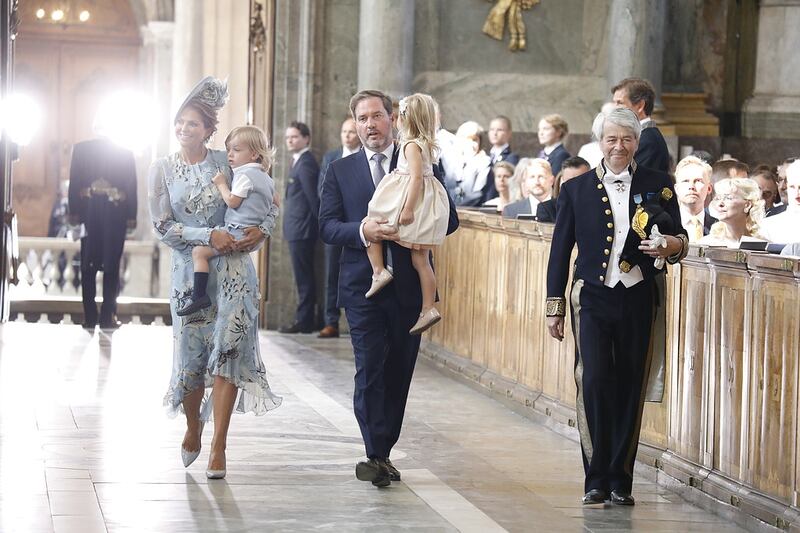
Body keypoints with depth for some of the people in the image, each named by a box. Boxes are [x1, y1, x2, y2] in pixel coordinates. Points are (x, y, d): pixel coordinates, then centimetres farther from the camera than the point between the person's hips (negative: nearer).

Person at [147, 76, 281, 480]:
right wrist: (209, 236, -17)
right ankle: (193, 428, 31)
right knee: (191, 355, 3)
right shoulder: (162, 169, 1)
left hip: (232, 269, 0)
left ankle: (218, 447, -4)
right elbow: (162, 227, -6)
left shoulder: (227, 162, 1)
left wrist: (262, 230, -11)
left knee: (228, 350, -8)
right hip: (189, 270, 1)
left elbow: (269, 201, 9)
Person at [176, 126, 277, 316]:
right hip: (255, 233, 10)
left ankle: (199, 295, -23)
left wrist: (221, 184, -4)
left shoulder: (244, 175, -12)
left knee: (199, 251, -16)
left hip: (238, 232, -10)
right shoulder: (266, 177, 17)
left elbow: (232, 201, -16)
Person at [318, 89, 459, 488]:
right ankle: (377, 454, -10)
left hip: (408, 286, 1)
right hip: (362, 285, -1)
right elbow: (327, 226, 0)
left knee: (399, 371, 7)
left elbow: (449, 219, 5)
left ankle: (382, 452, 18)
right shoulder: (340, 171, 8)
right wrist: (362, 231, -20)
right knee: (370, 370, -10)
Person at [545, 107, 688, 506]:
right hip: (593, 298, -1)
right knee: (594, 382, -11)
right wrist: (555, 306, 7)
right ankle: (597, 478, -2)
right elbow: (560, 250, 9)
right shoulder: (576, 189, 7)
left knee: (630, 388, 3)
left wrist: (673, 245, -15)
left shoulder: (658, 185, 7)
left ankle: (621, 479, 12)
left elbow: (678, 239, 10)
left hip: (638, 299, 1)